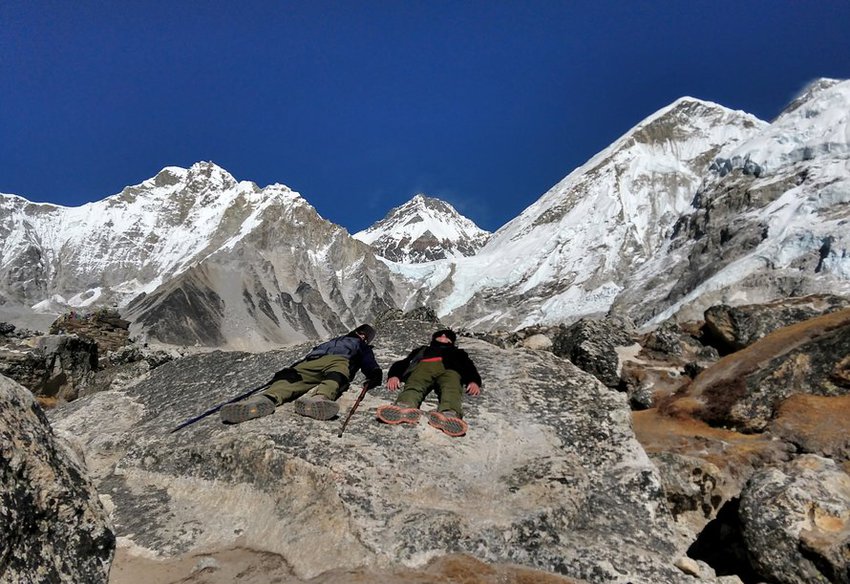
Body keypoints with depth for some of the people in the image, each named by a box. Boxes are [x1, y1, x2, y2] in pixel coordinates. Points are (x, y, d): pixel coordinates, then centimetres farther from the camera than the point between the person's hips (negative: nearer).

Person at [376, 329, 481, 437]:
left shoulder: (458, 353, 43)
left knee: (451, 388, -37)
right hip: (423, 366, 0)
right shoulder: (422, 350, 44)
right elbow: (404, 362, 25)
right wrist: (394, 375, 0)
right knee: (414, 386, -36)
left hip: (449, 368, 0)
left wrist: (474, 381, -4)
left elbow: (469, 366, 22)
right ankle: (404, 408, -67)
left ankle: (449, 414, -68)